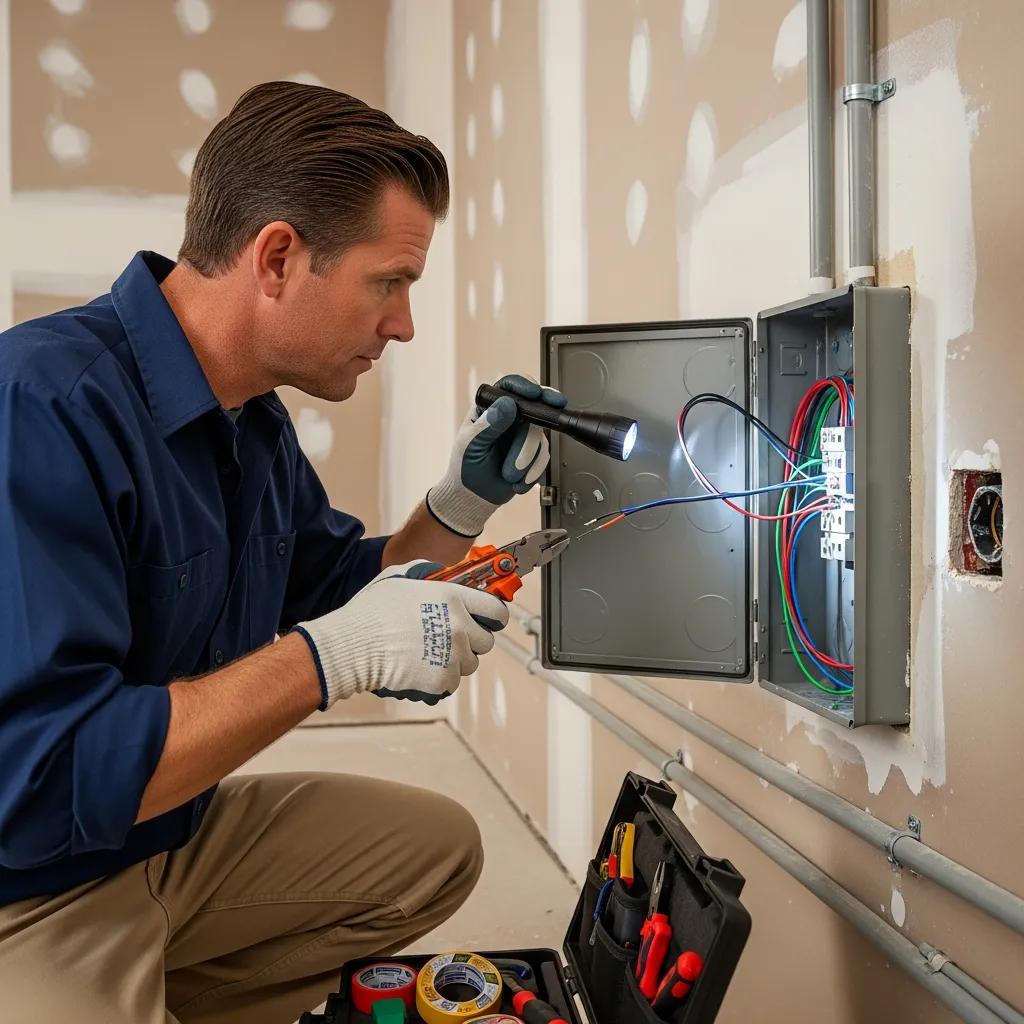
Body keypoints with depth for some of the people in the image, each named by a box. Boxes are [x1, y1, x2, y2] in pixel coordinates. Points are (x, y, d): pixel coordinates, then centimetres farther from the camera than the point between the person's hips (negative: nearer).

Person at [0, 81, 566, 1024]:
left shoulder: (257, 421, 2)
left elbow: (341, 596, 14)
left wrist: (462, 505, -2)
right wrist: (334, 653, -30)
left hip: (178, 837, 8)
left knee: (436, 846, 10)